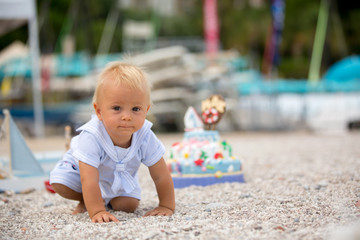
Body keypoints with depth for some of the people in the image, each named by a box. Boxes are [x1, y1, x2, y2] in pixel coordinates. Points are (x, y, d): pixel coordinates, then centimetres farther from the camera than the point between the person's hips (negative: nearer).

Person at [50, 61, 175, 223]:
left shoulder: (145, 137, -34)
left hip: (121, 176, 3)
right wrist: (97, 212, -49)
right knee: (60, 184, -24)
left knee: (128, 205, -11)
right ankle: (85, 200, 7)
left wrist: (167, 206, -21)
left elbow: (161, 176, -22)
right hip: (82, 166, -3)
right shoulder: (91, 137, -45)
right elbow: (89, 181, -46)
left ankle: (109, 200, 24)